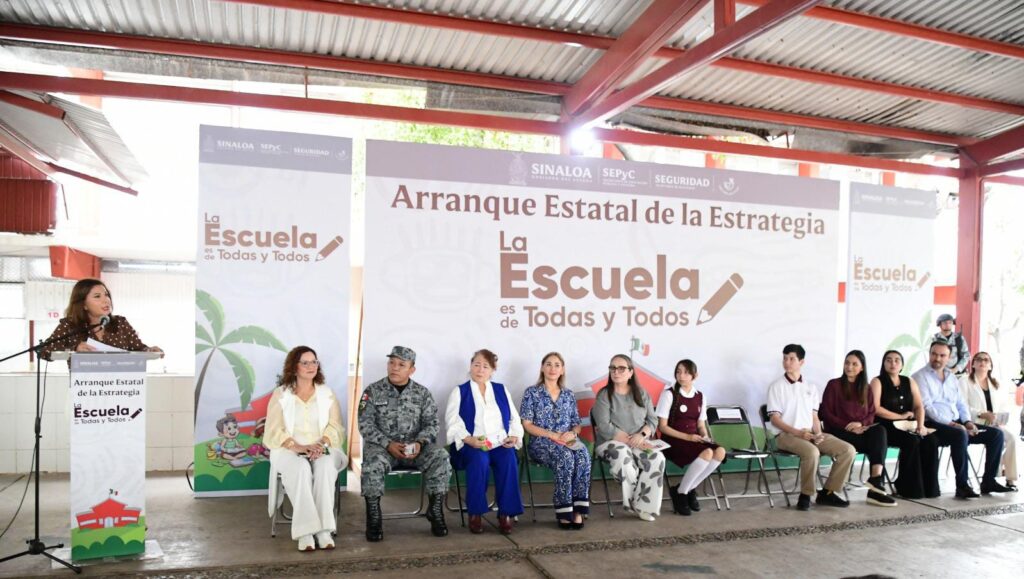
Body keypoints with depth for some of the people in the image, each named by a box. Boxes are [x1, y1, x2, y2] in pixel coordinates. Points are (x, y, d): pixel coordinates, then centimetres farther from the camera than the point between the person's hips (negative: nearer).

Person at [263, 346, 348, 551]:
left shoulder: (327, 394, 13)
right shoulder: (280, 394, 7)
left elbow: (335, 427, 5)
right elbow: (274, 432, -2)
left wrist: (321, 444, -17)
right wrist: (299, 447, -19)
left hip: (322, 450, 1)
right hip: (289, 451, -1)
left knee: (325, 467, -34)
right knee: (301, 469, -36)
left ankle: (324, 529, -33)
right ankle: (305, 531, -35)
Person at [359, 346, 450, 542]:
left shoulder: (422, 393, 8)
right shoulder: (373, 391, 2)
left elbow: (431, 423, 5)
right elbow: (365, 425, -5)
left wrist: (420, 443, -16)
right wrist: (388, 444, -18)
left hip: (415, 447, 2)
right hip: (382, 445, -1)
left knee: (440, 456, -26)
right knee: (373, 462, -35)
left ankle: (435, 510, -11)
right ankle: (373, 516, -19)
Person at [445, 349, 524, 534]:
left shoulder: (501, 390, 19)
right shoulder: (459, 391, 10)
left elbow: (514, 419, 16)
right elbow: (453, 423, -2)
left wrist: (514, 436, -5)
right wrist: (469, 439, -18)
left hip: (501, 444, 2)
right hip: (472, 446, -2)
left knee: (509, 461, -31)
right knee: (479, 461, -35)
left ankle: (506, 513, -22)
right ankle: (475, 513, -21)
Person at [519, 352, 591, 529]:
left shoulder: (569, 395, 17)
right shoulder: (531, 393, 5)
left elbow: (577, 423, 16)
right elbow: (527, 425, -2)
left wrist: (572, 433, -9)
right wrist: (552, 435, -14)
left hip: (567, 440, 3)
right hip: (541, 442, -3)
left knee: (583, 456, -32)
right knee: (565, 457, -36)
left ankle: (578, 511, -30)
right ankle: (564, 512, -28)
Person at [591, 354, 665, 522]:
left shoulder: (641, 394, 10)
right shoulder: (604, 395, -3)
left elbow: (653, 420, 7)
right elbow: (605, 428, -12)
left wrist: (642, 435, -14)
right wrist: (630, 440, -18)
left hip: (639, 443, 3)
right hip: (611, 442, -3)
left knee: (657, 459, -27)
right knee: (624, 458, -37)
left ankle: (643, 506, -17)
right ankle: (632, 502, -14)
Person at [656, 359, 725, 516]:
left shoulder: (700, 396, 12)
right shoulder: (669, 394, -4)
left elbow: (701, 425, 18)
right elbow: (662, 426, -7)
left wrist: (705, 436, -5)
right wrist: (687, 436, -15)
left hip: (694, 439, 6)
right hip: (673, 441, -6)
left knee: (720, 451, -24)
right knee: (707, 453, -31)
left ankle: (690, 489, -7)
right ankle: (680, 493, -13)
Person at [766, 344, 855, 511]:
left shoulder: (811, 387, 16)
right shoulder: (776, 386, 0)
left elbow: (814, 416, 15)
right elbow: (774, 419, -5)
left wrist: (818, 434, -6)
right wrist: (798, 432, -17)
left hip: (810, 434, 6)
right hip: (786, 435, -6)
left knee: (848, 450, -13)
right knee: (812, 452, -36)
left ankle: (827, 492, -2)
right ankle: (805, 495, -16)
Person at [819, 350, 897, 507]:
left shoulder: (866, 388, 17)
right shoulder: (834, 385, 2)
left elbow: (871, 413, 11)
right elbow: (825, 413, -4)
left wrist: (861, 423, -12)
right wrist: (847, 426, -16)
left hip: (861, 430, 4)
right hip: (839, 432, -4)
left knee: (879, 431, -29)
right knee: (876, 442, -29)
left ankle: (876, 480, -37)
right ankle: (876, 483, -22)